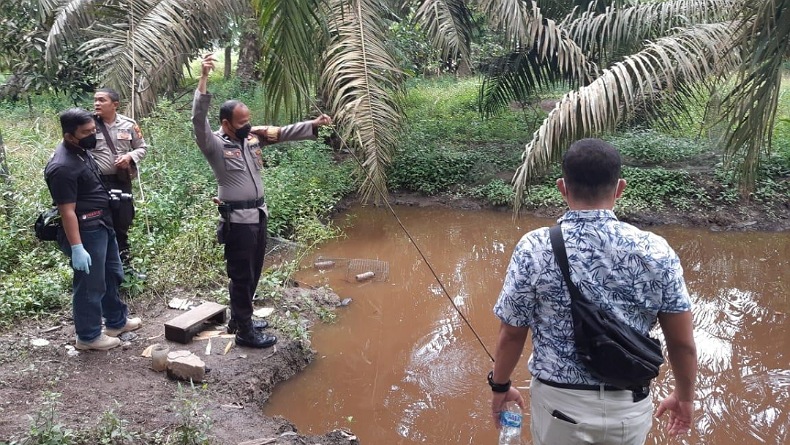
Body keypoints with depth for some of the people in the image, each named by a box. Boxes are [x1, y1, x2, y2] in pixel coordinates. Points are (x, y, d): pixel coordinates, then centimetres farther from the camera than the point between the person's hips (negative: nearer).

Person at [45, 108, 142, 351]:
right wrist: (76, 248, -25)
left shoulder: (81, 150, 4)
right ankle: (88, 336, 21)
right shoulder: (63, 167, -25)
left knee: (112, 275, 22)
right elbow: (67, 211, -25)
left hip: (102, 224, 10)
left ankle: (117, 321, 39)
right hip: (86, 231, -10)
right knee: (90, 285, 4)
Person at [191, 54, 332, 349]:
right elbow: (199, 119, -29)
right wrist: (204, 78, -38)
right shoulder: (215, 145, -13)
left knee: (253, 273, 18)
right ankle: (244, 332, 11)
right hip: (237, 220, -8)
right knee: (241, 275, 1)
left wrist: (314, 124, 5)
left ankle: (238, 319, 33)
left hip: (259, 214, 8)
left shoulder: (252, 137, 7)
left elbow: (284, 133, 11)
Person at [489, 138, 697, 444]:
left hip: (561, 404, -1)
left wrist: (500, 386, 10)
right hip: (630, 407, 2)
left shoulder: (535, 249, -16)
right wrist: (685, 396, 14)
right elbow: (683, 342, -4)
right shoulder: (655, 251, -11)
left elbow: (511, 335, -7)